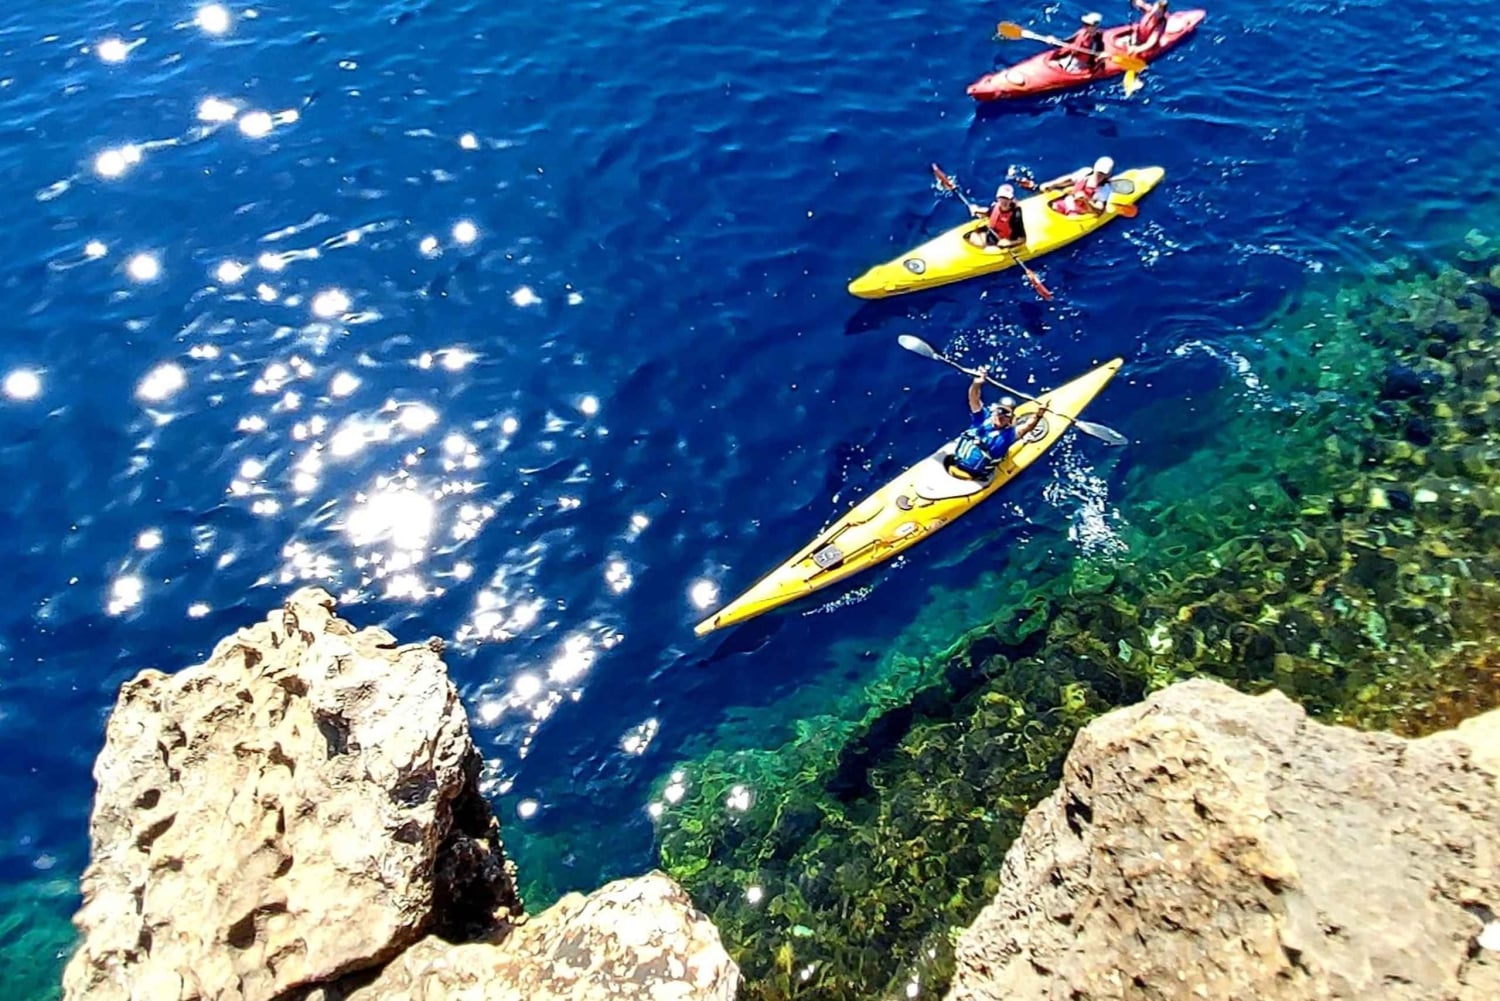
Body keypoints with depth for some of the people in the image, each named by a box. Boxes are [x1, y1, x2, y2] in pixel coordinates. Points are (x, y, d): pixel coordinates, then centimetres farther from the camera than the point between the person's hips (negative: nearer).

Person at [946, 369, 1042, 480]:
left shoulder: (1009, 434, -2)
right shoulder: (982, 417, 3)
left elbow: (1029, 424, -16)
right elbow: (973, 398, -9)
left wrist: (1038, 415, -36)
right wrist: (977, 383, -28)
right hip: (952, 464, 3)